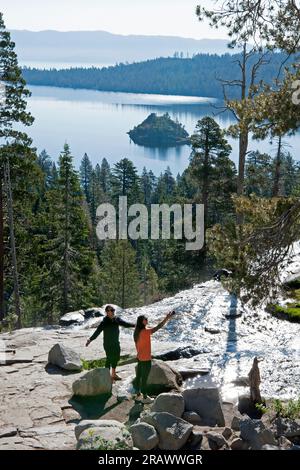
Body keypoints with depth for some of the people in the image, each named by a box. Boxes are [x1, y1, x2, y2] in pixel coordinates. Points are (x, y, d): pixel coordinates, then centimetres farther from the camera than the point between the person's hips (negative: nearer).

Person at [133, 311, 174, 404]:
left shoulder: (137, 332, 2)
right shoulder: (145, 332, -24)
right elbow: (158, 327, -27)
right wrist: (167, 318, -23)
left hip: (139, 358, 9)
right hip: (146, 360, -9)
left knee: (139, 376, 17)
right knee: (144, 379, 3)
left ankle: (138, 395, 30)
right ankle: (145, 398, 15)